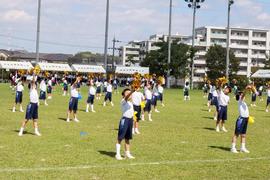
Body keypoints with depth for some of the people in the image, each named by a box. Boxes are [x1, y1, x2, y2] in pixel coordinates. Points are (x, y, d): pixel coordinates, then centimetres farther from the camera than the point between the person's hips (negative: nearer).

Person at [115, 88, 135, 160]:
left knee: (127, 138, 14)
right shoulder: (123, 101, -8)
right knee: (120, 138, -3)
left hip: (130, 120, 8)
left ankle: (127, 153, 23)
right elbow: (126, 98, -30)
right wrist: (132, 91, -44)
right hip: (124, 120, -8)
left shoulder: (131, 103, 16)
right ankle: (118, 154, 0)